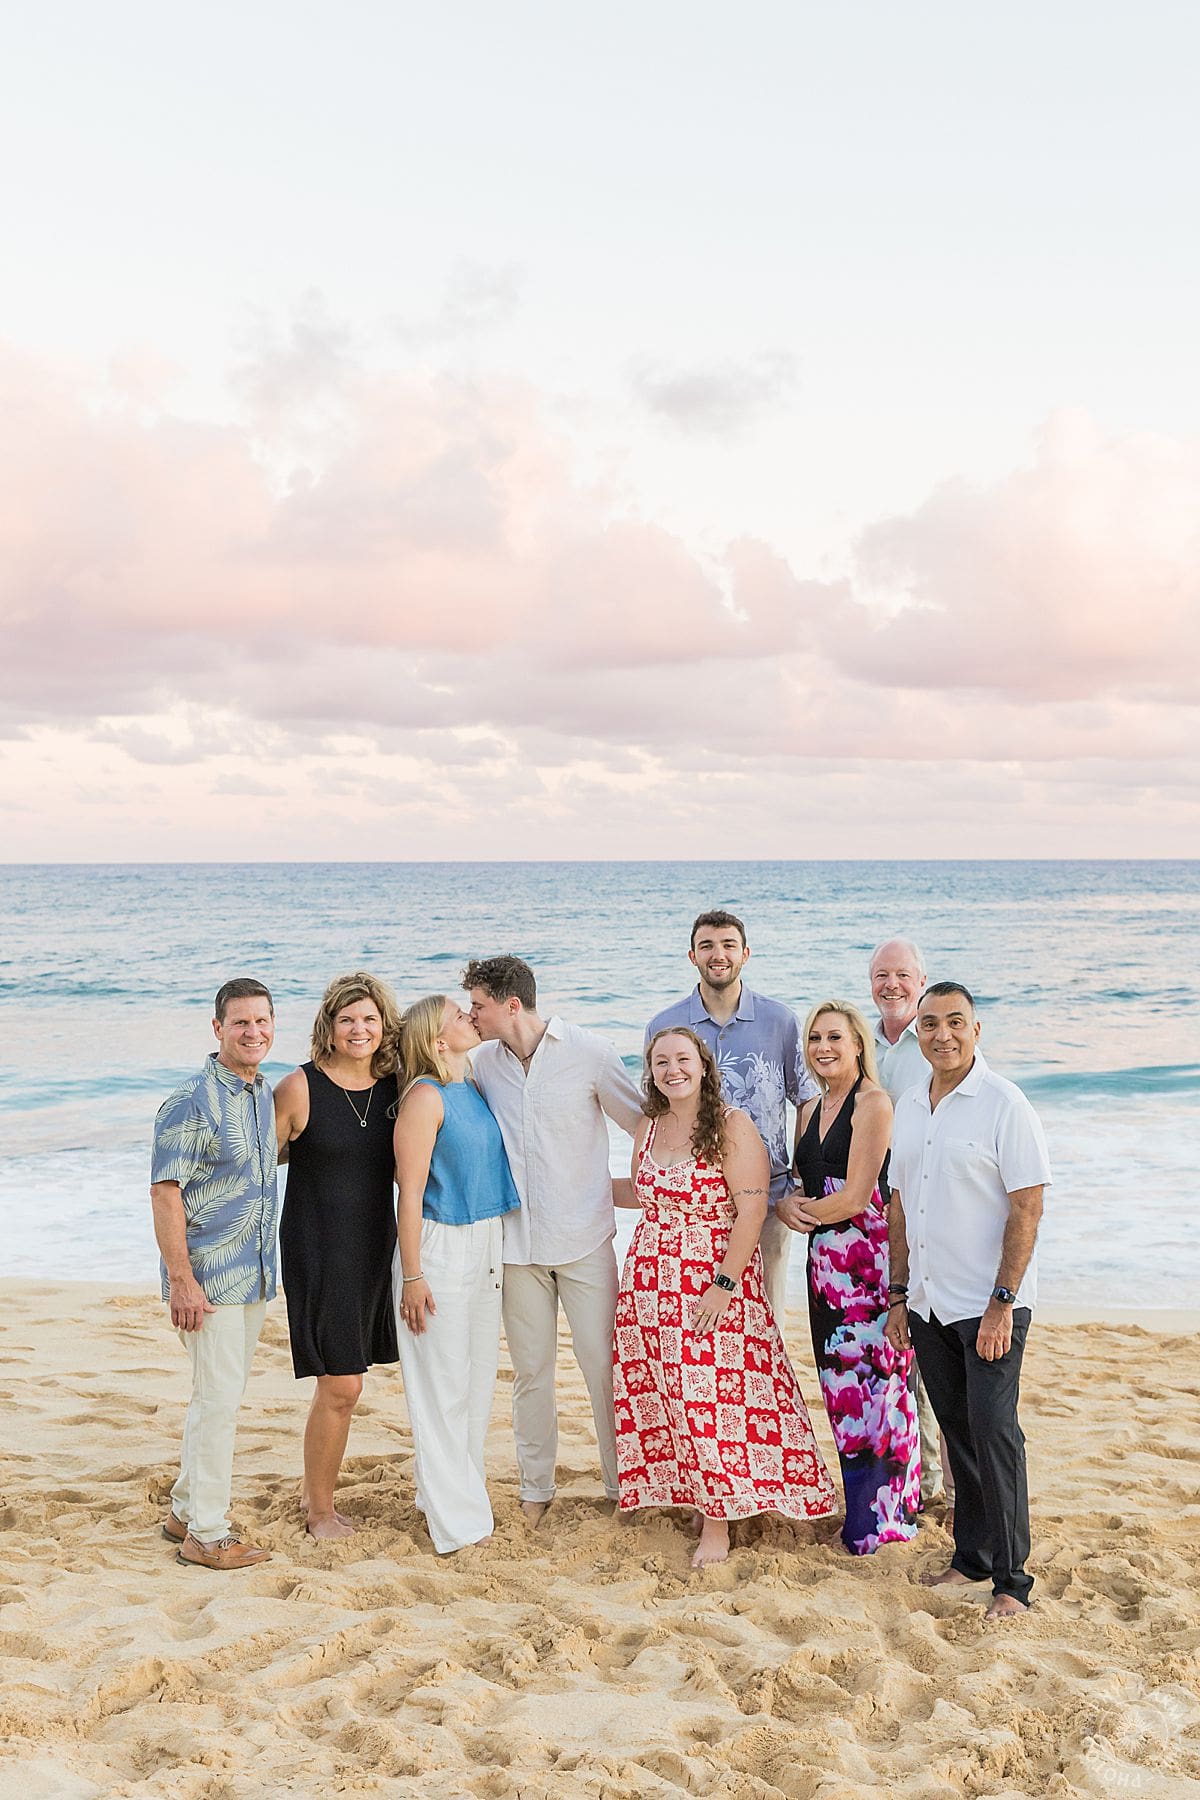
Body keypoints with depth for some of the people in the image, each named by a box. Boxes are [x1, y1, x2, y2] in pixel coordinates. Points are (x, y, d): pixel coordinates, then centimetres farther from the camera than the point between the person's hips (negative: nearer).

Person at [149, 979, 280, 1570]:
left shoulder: (266, 1094, 9)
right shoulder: (192, 1101, -15)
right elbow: (165, 1191, -17)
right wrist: (181, 1280, -21)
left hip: (255, 1273, 8)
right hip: (209, 1276, -8)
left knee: (218, 1395, 16)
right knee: (219, 1397, -4)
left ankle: (186, 1510, 30)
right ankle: (206, 1534, 7)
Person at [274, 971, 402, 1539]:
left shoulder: (394, 1088, 3)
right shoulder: (300, 1089, -12)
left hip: (374, 1248, 5)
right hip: (319, 1251, -5)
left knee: (339, 1380, 14)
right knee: (341, 1385, -3)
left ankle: (316, 1491, 32)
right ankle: (320, 1511, 16)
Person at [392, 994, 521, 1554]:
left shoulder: (475, 1089, 9)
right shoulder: (425, 1097, -15)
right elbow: (410, 1192, -16)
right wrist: (412, 1276, -17)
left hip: (486, 1244, 8)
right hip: (440, 1247, -8)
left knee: (478, 1372, 17)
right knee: (442, 1382, 1)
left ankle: (464, 1482, 33)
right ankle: (454, 1520, 9)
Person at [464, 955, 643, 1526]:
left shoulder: (588, 1053, -7)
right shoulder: (482, 1063, 2)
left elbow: (645, 1125, 3)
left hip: (584, 1236, -3)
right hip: (517, 1239, 3)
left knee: (604, 1364, 0)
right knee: (530, 1370, 11)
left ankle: (622, 1486, 15)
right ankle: (535, 1489, 25)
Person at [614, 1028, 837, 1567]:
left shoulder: (732, 1125, -9)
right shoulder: (648, 1129, 9)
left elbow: (751, 1209, -15)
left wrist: (723, 1285, -18)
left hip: (718, 1280, -6)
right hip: (652, 1282, 6)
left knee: (715, 1399, -5)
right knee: (662, 1394, 6)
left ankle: (718, 1520, 6)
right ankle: (681, 1493, 22)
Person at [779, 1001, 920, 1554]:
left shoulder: (873, 1104, -10)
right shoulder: (810, 1112, 15)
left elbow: (856, 1197, -14)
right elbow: (802, 1187, 18)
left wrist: (806, 1212, -1)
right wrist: (785, 1203, -4)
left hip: (870, 1255, -8)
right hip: (827, 1261, 8)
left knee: (869, 1383, -2)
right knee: (842, 1386, 10)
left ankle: (873, 1520, 8)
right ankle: (863, 1504, 20)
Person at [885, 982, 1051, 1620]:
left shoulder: (1002, 1103, -11)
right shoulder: (908, 1108, 9)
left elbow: (1027, 1207, -14)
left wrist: (1001, 1303, -17)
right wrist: (899, 1294, 12)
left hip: (988, 1305, -6)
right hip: (928, 1304, 6)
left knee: (993, 1434, -5)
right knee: (957, 1433, 14)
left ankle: (1011, 1579, 6)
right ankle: (971, 1556, 26)